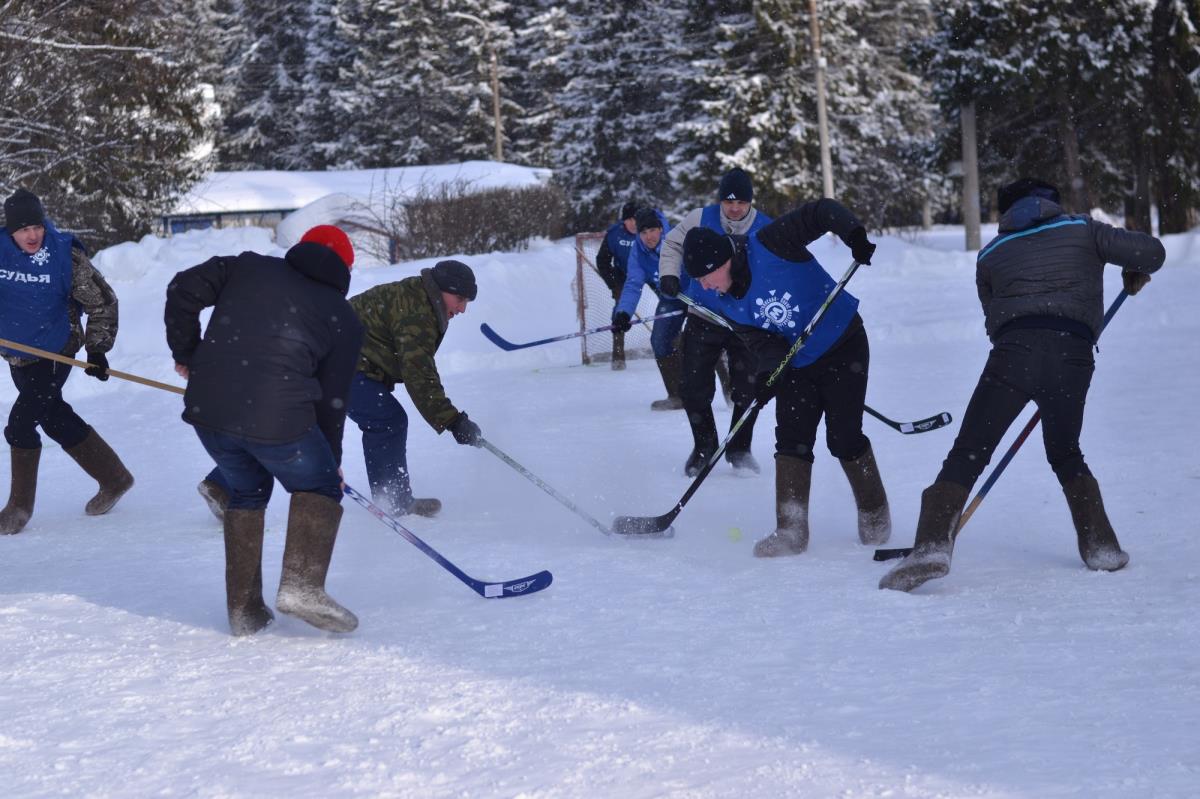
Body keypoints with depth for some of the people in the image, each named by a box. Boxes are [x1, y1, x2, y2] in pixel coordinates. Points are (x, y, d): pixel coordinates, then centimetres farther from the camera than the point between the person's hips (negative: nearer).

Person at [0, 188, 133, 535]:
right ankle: (114, 479, 29)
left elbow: (102, 301, -7)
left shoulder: (65, 255, -16)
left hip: (54, 354, -5)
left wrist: (97, 348, -9)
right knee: (57, 421, 13)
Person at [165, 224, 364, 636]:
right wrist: (332, 457, 26)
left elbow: (184, 289, 9)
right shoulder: (343, 318, 14)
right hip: (279, 419, -4)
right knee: (320, 489, 20)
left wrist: (185, 353, 20)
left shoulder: (248, 267, 19)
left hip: (207, 408, 4)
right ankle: (301, 585, -1)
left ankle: (244, 609, 23)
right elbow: (333, 397, 14)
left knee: (247, 492, 27)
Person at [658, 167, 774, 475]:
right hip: (703, 320, 1)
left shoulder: (766, 230, -9)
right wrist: (669, 274, -7)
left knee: (748, 391, -3)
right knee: (694, 391, 0)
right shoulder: (700, 219, -8)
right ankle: (704, 447, 24)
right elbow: (673, 244, 9)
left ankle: (739, 449, 21)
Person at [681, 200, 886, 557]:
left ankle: (875, 514, 19)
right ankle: (791, 531, -2)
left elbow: (823, 211, -20)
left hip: (844, 348, -5)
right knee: (791, 440, -6)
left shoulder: (769, 246, -23)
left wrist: (854, 234, -36)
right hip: (796, 363, 5)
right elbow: (762, 340, -10)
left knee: (844, 440, -3)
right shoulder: (725, 304, -5)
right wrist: (769, 370, -30)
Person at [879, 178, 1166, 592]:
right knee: (1066, 455, 24)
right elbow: (1151, 250, 12)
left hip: (1012, 354, -1)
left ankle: (932, 546, -16)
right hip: (1074, 356, 1)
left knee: (967, 455, 1)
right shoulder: (1083, 229, 21)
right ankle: (1102, 547, 19)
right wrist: (1136, 272, 34)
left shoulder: (991, 254, 24)